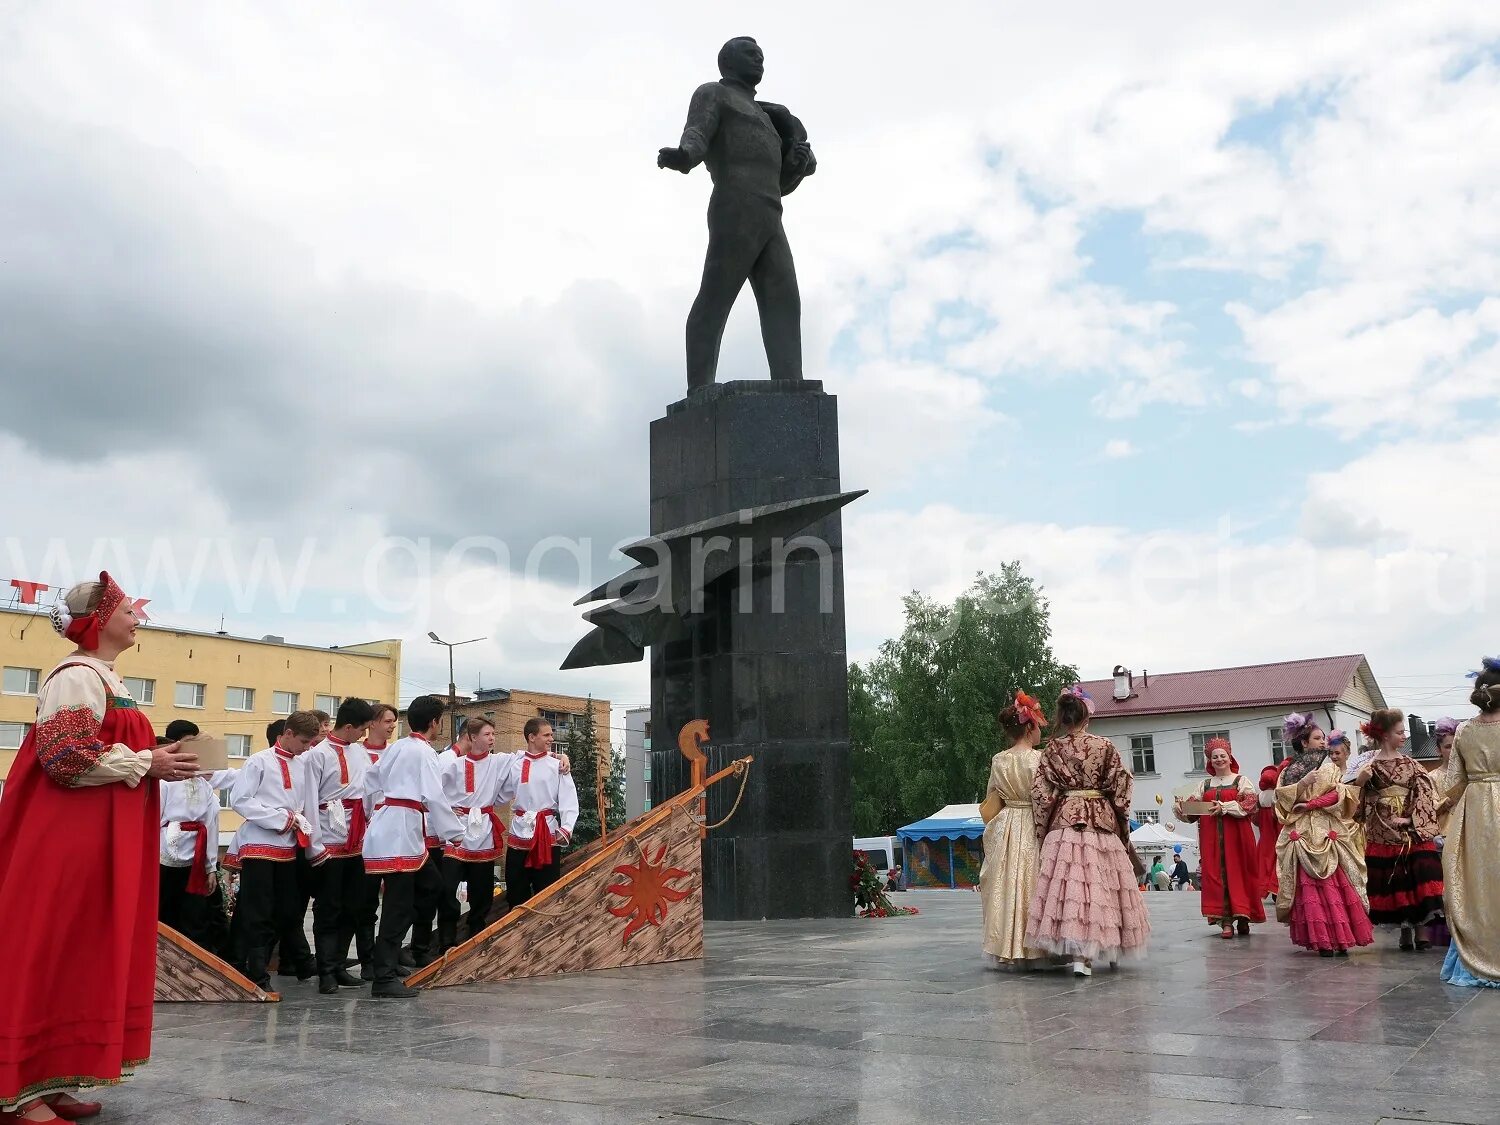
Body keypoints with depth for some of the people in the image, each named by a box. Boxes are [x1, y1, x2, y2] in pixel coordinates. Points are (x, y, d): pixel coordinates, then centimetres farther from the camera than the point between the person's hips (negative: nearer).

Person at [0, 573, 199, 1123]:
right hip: (65, 835, -10)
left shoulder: (105, 679, 18)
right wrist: (145, 763, -17)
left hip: (98, 836, 10)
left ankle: (45, 1080, 18)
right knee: (46, 951, -5)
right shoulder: (77, 676, -13)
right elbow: (66, 756, -22)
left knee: (80, 952, 11)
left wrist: (153, 762, 10)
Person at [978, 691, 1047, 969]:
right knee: (1034, 888, 2)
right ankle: (1034, 951, 3)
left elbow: (991, 803, 9)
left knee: (1007, 888, 7)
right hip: (1035, 830, -4)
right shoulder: (1041, 758, -10)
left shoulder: (998, 761, 2)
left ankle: (1007, 952, 11)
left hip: (1005, 831, 4)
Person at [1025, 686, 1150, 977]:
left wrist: (1042, 829, 8)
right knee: (1100, 883, 7)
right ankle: (1110, 948, 17)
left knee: (1068, 881, -2)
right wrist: (1122, 822, 14)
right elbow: (1120, 787, 2)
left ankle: (1080, 954, -8)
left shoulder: (1052, 749, 1)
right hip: (1101, 821, 0)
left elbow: (1041, 793, -1)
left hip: (1064, 821, 0)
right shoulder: (1105, 746, 0)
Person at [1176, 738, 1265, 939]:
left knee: (1238, 873, -5)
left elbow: (1251, 802, -9)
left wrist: (1224, 807, -18)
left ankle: (1242, 917, 2)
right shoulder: (1205, 784, 17)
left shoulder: (1241, 780, 7)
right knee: (1215, 874, -3)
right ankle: (1226, 921, -2)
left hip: (1236, 835, -3)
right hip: (1211, 838, 3)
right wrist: (1182, 807, -9)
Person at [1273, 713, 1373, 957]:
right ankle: (1320, 938, -4)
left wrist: (1310, 804, -11)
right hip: (1302, 833, -1)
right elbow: (1281, 797, -2)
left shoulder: (1331, 768, 15)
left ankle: (1340, 939, -6)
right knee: (1309, 887, -4)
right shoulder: (1290, 769, 10)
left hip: (1328, 832, 1)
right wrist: (1303, 783, -8)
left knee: (1337, 885, -5)